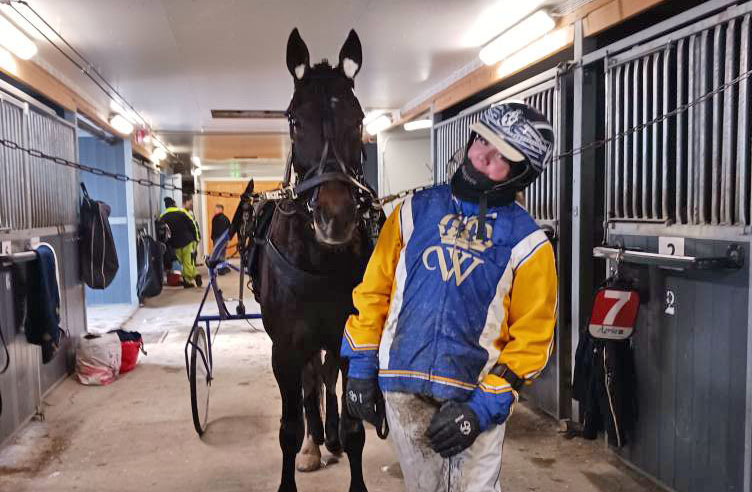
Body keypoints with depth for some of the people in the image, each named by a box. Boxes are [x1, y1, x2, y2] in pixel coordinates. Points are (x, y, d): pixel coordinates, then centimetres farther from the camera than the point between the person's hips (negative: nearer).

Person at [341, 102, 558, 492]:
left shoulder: (527, 242, -5)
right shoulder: (416, 210, 2)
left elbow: (530, 337, -6)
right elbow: (373, 289, 6)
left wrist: (482, 409, -13)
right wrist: (360, 369, 5)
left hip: (475, 397, -2)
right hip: (402, 389, 3)